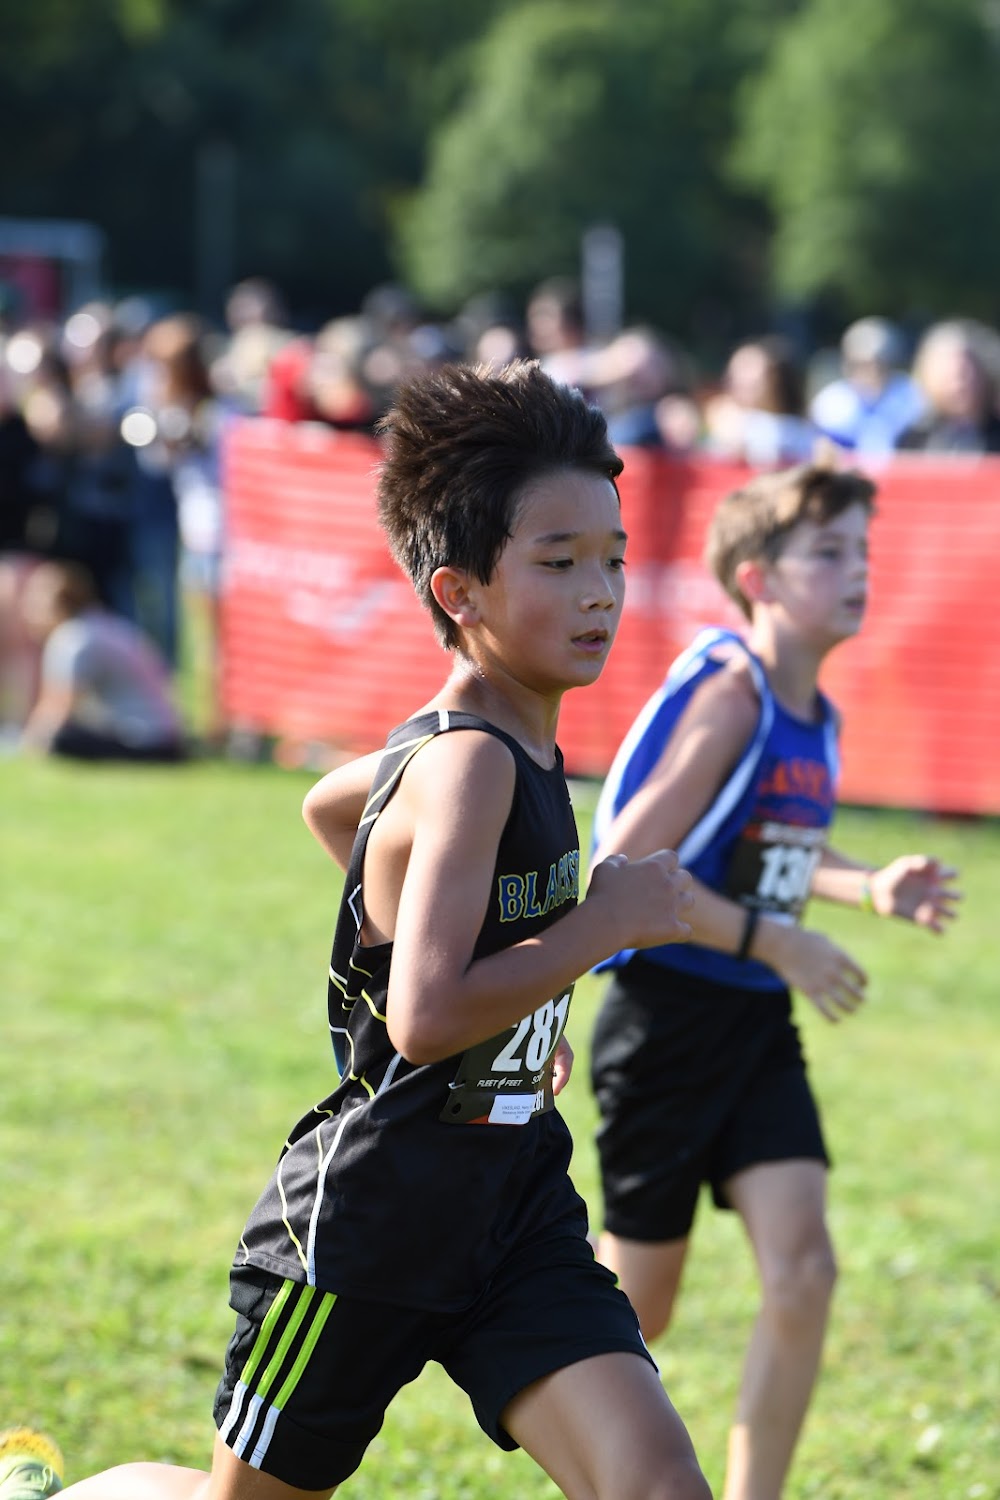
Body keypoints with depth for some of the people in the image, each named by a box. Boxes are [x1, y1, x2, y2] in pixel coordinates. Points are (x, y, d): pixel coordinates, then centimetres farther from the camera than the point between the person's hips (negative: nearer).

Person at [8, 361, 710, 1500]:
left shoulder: (499, 743, 6)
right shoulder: (470, 766, -21)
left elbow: (330, 806, 27)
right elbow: (426, 1020, -32)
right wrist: (599, 926, -22)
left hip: (511, 1194, 8)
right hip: (374, 1205, -8)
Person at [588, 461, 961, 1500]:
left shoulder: (813, 715, 6)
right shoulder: (730, 695, -17)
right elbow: (624, 869, -22)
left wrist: (872, 888, 7)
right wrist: (774, 941, -21)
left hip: (758, 1026, 7)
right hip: (666, 1020, -7)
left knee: (802, 1274, -9)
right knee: (638, 1308, 5)